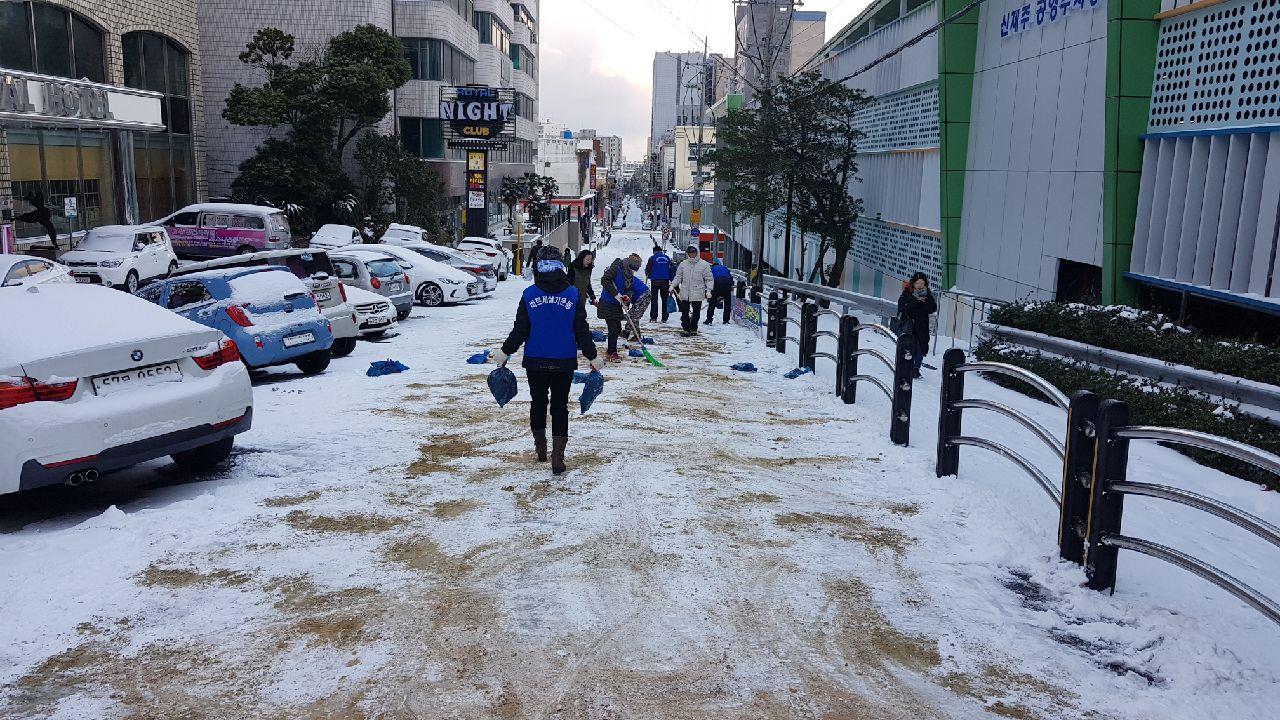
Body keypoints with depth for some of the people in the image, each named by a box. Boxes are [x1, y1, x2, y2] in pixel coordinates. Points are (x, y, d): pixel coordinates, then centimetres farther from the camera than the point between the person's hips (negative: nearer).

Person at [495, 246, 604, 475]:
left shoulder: (529, 294, -6)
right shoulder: (573, 294, -5)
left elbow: (520, 330, -4)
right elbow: (582, 331, -3)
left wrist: (505, 352, 10)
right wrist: (592, 357, 8)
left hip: (535, 362, 0)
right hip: (564, 362, 0)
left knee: (538, 403, 19)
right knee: (560, 407, 7)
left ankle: (540, 447, 31)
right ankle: (557, 458, 2)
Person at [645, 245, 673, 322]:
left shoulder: (652, 258, -1)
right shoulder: (667, 258, 9)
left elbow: (648, 269, 2)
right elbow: (671, 270, 11)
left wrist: (648, 275, 23)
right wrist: (671, 281, 19)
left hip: (655, 281, -3)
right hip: (665, 281, 3)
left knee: (654, 299, 3)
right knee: (664, 300, 8)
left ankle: (653, 317, -2)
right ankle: (664, 318, 7)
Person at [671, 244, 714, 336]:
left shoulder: (704, 264, -2)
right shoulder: (683, 264, 6)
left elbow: (709, 279, 0)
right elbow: (678, 277, 12)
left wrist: (708, 290, -10)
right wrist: (673, 285, -2)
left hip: (698, 293, -2)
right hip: (685, 293, 2)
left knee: (696, 313, 7)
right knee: (684, 312, 2)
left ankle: (694, 329, 20)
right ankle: (686, 329, 12)